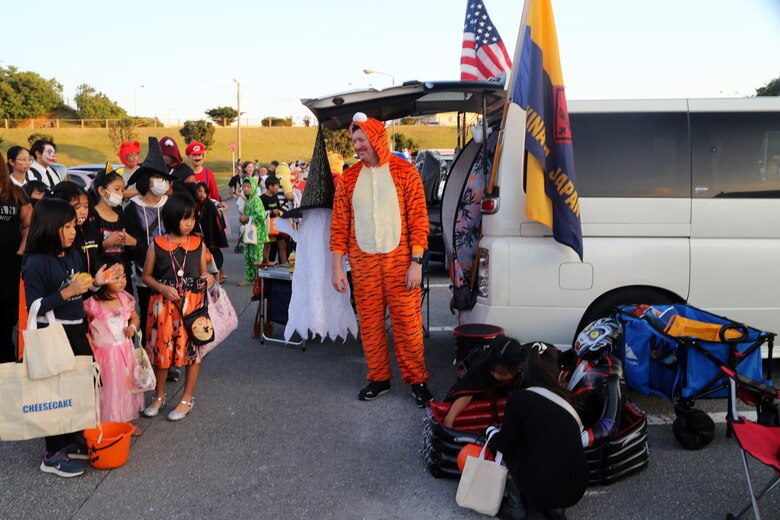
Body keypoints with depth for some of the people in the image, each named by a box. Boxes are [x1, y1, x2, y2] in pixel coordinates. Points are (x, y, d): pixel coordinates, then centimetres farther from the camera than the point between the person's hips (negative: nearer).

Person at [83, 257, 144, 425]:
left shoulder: (126, 299, -1)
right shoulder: (92, 303, -16)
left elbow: (135, 317, 14)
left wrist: (133, 327, -5)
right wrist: (89, 342, -14)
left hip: (125, 350, 5)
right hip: (103, 353, -5)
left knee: (126, 384, 14)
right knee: (108, 388, 3)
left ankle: (127, 419, 28)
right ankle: (107, 422, 17)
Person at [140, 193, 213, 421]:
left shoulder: (198, 244, 3)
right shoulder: (157, 245, -1)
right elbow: (147, 276, 5)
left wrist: (208, 279, -11)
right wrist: (163, 288, -12)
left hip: (193, 303, 0)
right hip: (163, 304, 0)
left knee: (192, 349, 5)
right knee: (161, 348, 9)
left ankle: (187, 399, 21)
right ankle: (159, 396, 31)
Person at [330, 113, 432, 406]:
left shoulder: (404, 172, 0)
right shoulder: (349, 178, 8)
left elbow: (418, 219, -4)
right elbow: (339, 224, 7)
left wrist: (417, 262, -10)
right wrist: (337, 266, 2)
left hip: (399, 261, -3)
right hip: (363, 263, 3)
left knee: (407, 321, -1)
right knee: (369, 322, 7)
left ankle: (416, 380, 13)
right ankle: (379, 379, 22)